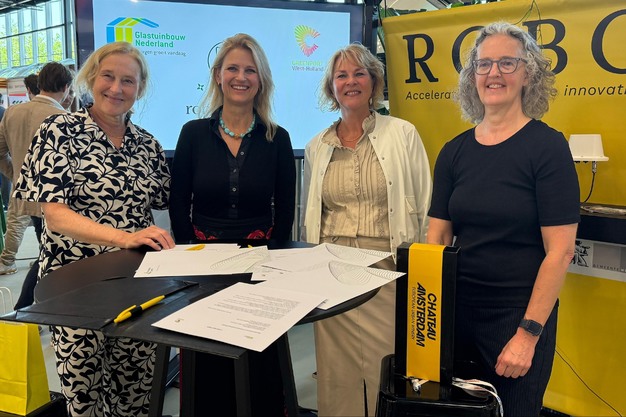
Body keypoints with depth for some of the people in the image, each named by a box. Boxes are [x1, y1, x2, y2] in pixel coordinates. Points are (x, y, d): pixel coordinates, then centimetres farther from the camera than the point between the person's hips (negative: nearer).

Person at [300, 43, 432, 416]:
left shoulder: (403, 134, 0)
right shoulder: (316, 148, 10)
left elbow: (424, 208, 1)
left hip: (389, 272, -2)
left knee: (385, 368, 1)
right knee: (337, 371, 8)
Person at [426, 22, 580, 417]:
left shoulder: (547, 146, -10)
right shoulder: (454, 152, 3)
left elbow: (560, 252, -13)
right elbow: (437, 240, 3)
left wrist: (528, 333, -15)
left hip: (520, 315, -4)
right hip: (458, 308, 4)